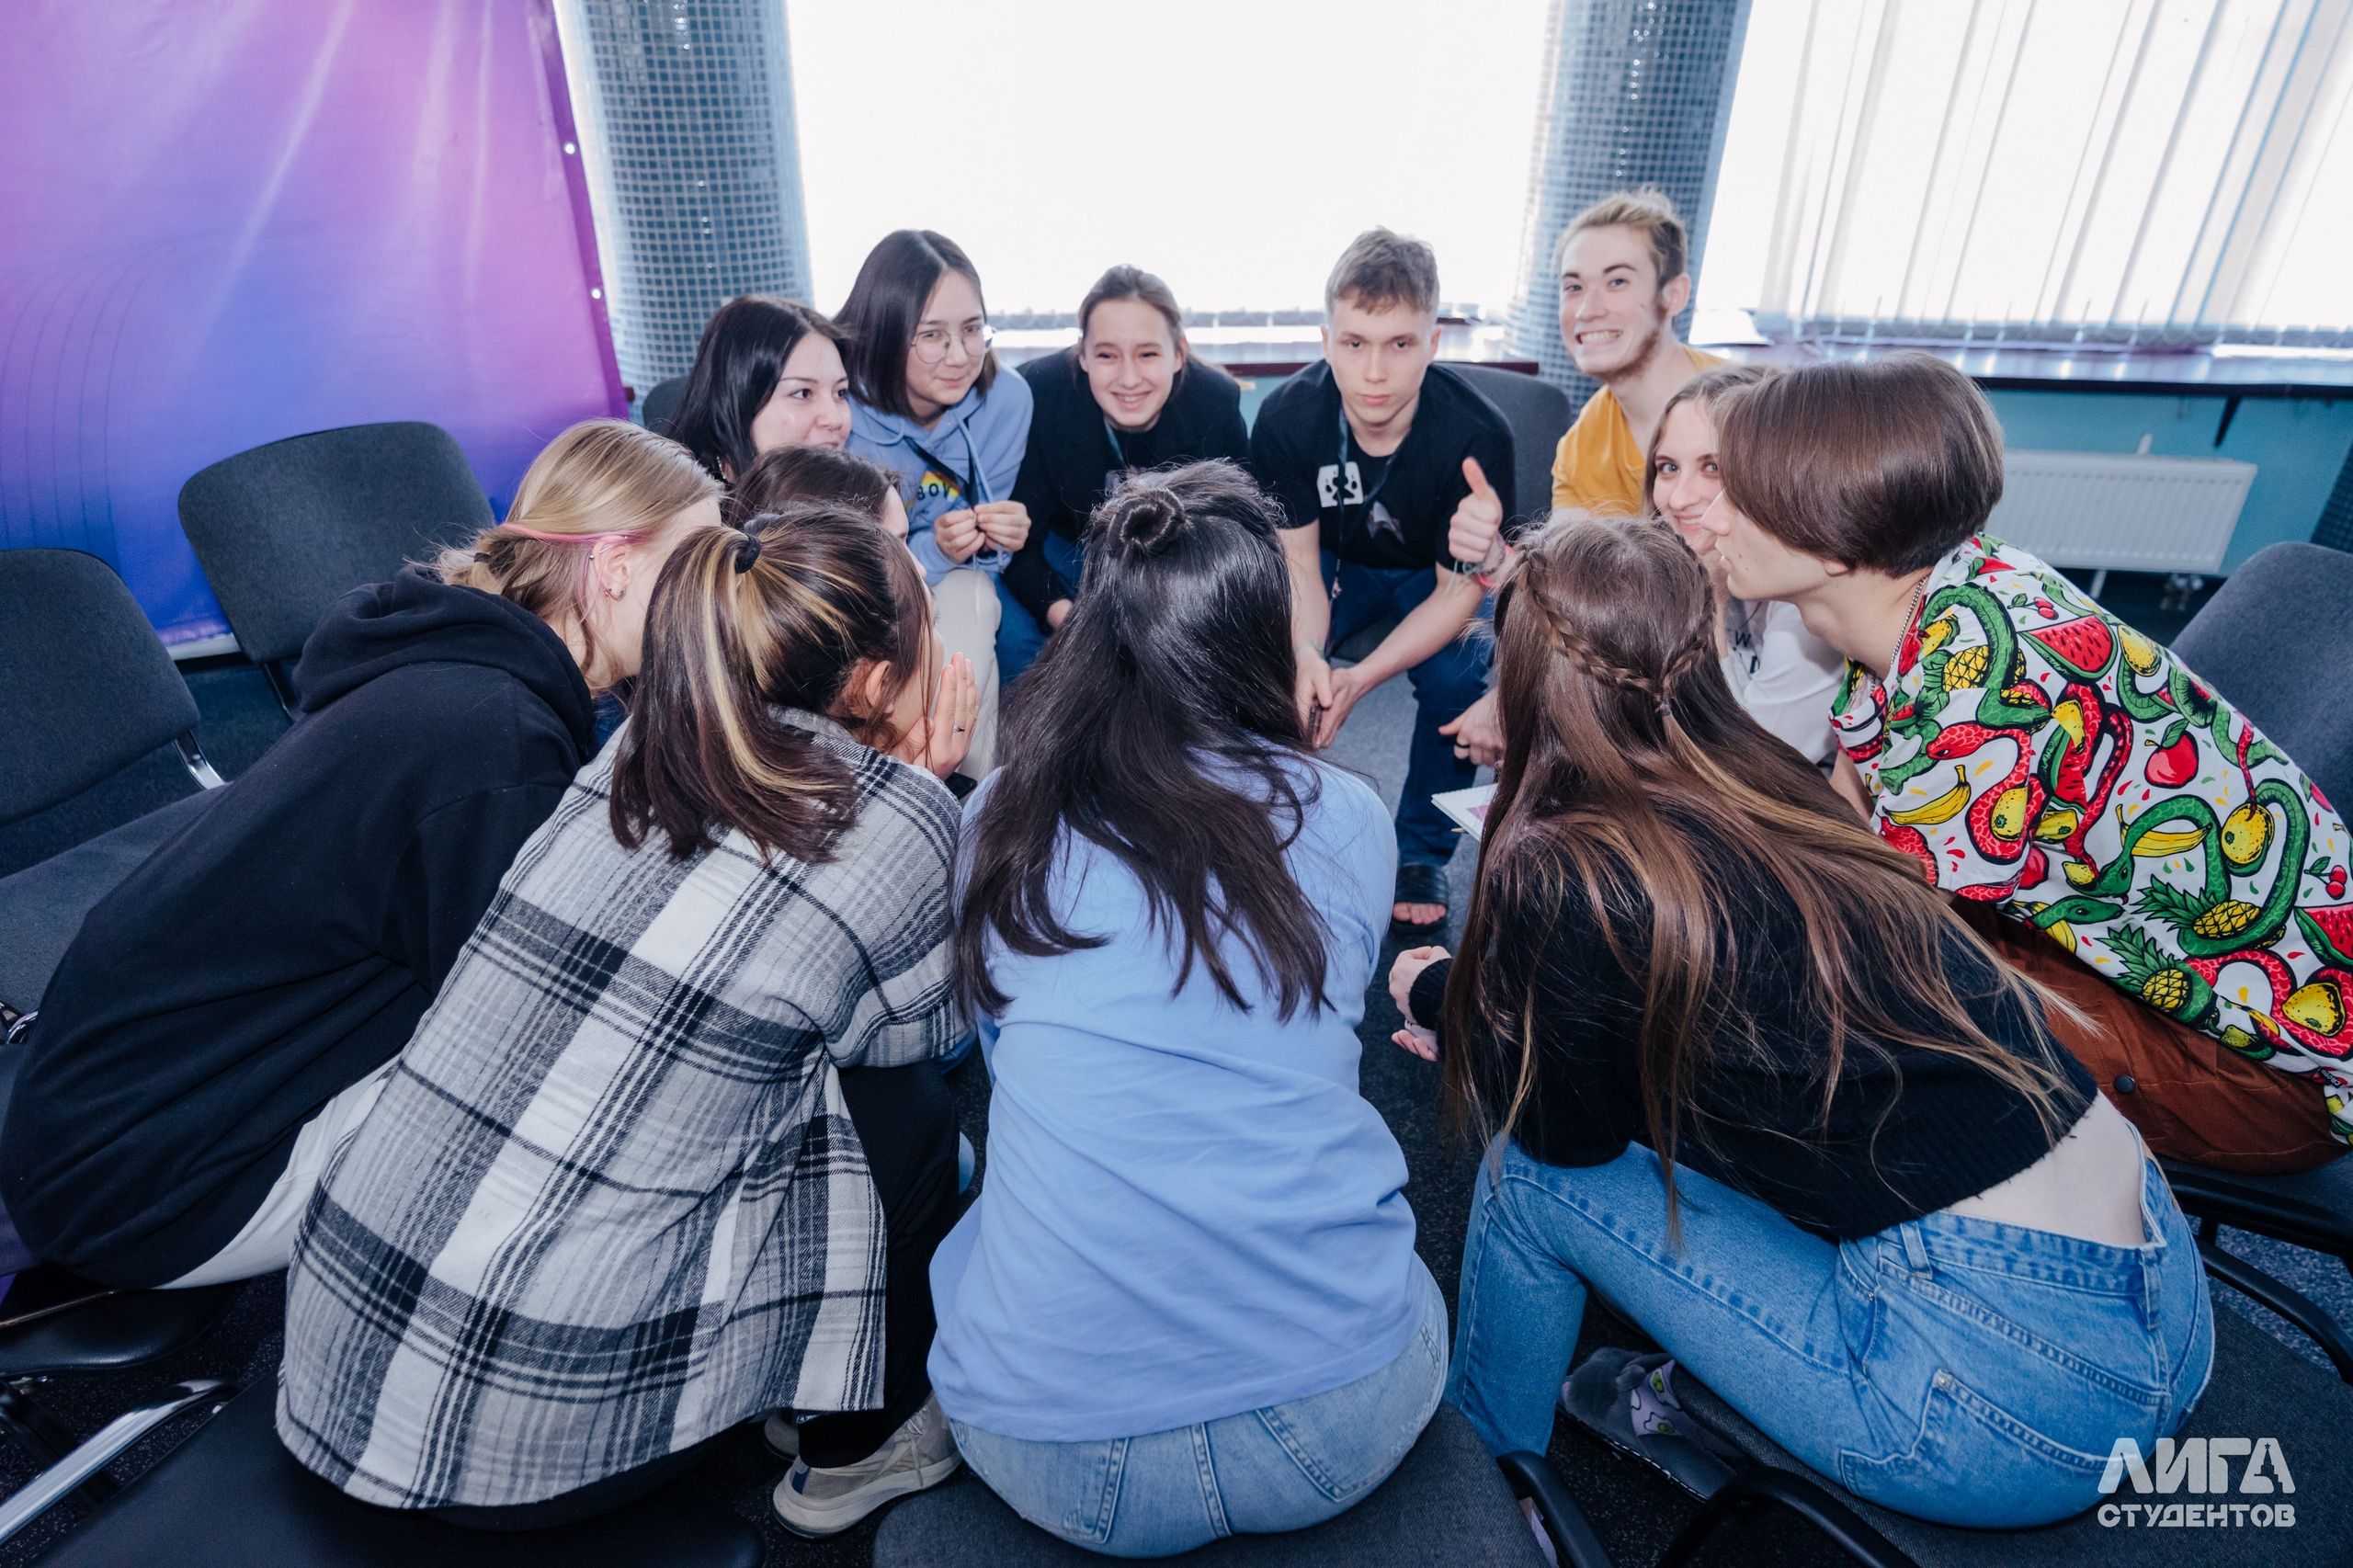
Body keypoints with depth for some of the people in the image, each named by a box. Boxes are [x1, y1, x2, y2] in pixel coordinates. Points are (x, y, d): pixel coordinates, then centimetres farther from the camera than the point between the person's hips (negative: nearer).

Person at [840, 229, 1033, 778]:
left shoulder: (1006, 398, -13)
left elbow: (986, 537, -2)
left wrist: (993, 537, -27)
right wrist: (935, 549, -34)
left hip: (953, 583, 3)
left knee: (965, 599, -31)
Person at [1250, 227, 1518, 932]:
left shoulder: (1477, 433, -31)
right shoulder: (1287, 416, -25)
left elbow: (1458, 592, -25)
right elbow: (1297, 564, -20)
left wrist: (1359, 678, -42)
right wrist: (1304, 655, -43)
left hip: (1431, 572, -1)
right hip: (1341, 563, 2)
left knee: (1456, 676, -29)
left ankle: (1423, 853, -4)